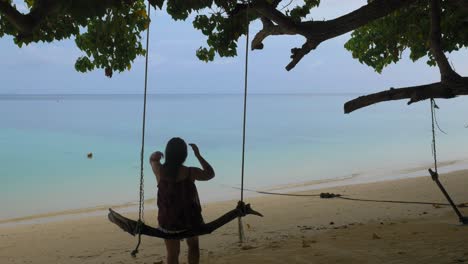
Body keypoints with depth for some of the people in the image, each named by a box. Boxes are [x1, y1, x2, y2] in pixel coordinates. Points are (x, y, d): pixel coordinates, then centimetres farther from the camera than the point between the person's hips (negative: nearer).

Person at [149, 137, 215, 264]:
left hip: (168, 221, 1)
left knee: (172, 253, 14)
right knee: (193, 245, 27)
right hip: (189, 219, -1)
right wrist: (198, 155, 0)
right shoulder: (191, 172, -20)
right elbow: (210, 174, 1)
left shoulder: (159, 171, -13)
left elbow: (152, 159, 12)